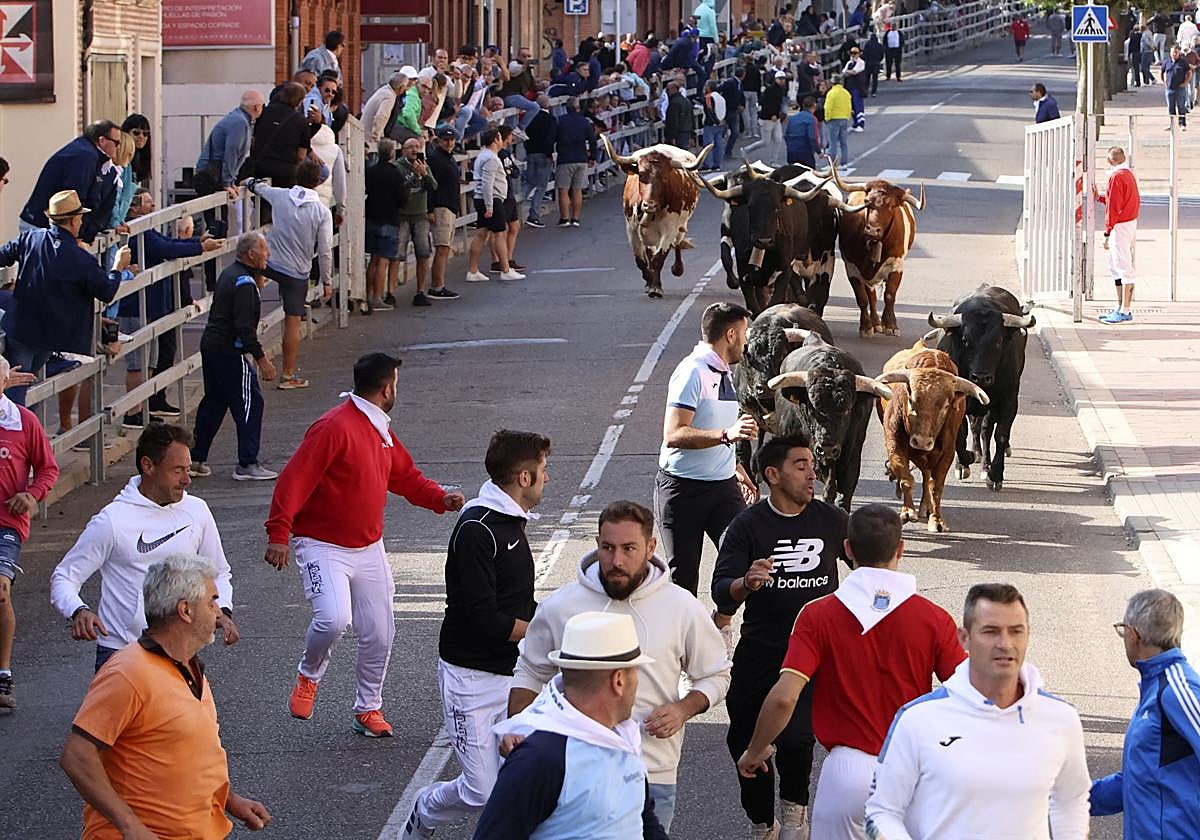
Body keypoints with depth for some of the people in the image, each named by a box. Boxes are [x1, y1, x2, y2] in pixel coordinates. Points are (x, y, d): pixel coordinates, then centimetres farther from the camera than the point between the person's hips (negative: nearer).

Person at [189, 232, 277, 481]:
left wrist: (257, 285, 14)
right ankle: (247, 464, -6)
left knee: (214, 402, 18)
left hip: (210, 344, 10)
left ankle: (196, 460, 22)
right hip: (230, 351, -10)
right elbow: (244, 327, -23)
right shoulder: (245, 283, -17)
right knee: (250, 403, -5)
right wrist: (261, 359, -20)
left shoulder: (229, 274, 14)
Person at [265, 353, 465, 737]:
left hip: (369, 549, 8)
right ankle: (308, 677, 4)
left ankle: (368, 709, 25)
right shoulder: (335, 427, -18)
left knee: (379, 634, 7)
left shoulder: (381, 431, 11)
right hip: (323, 547, -8)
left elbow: (405, 476, 22)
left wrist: (440, 498, 3)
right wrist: (279, 533, -28)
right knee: (334, 618, -26)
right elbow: (294, 480, -22)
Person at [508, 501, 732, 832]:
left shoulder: (683, 608, -2)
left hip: (653, 777, 0)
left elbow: (715, 676, 10)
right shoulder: (559, 606, -1)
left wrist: (683, 709, -9)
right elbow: (532, 673, 14)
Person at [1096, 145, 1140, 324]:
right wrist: (1101, 198, 27)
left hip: (1119, 227, -10)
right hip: (1131, 223, 10)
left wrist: (1108, 233, -17)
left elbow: (1113, 207, -18)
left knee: (1124, 268, -9)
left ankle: (1126, 311, -8)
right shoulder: (1129, 175, 14)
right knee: (1115, 267, 17)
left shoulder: (1117, 177, -16)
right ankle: (1120, 308, 22)